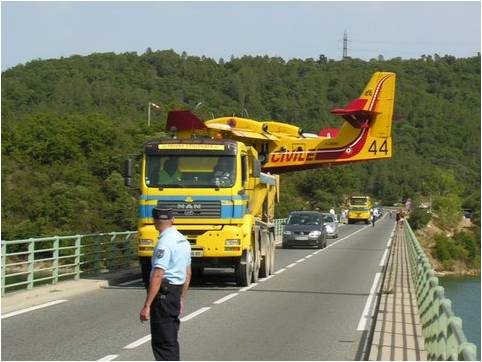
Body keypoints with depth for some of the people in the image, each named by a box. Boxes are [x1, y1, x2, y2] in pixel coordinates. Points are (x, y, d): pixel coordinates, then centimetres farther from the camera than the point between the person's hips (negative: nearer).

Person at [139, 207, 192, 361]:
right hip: (176, 293, 9)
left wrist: (147, 306, -24)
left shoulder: (165, 243, -18)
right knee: (171, 340, 18)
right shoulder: (183, 240, 11)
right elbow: (188, 274, 19)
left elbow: (157, 276, -24)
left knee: (162, 342, -7)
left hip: (164, 293, -9)